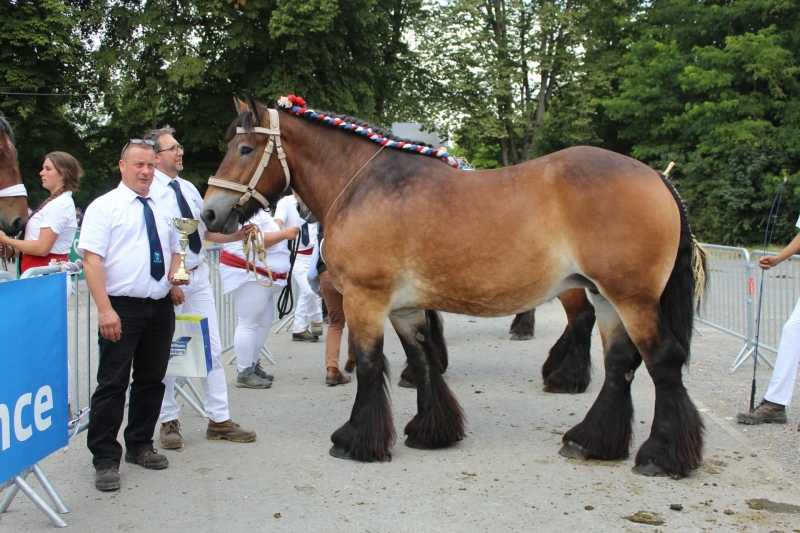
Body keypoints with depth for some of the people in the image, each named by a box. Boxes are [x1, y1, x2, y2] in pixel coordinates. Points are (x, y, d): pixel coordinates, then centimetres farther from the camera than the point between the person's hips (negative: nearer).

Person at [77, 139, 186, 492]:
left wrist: (174, 274, 3)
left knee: (152, 380, 13)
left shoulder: (162, 208, 14)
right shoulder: (104, 207, -5)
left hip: (161, 307, 6)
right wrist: (105, 309, -22)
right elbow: (91, 259, -13)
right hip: (122, 307, -6)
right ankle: (105, 460, 8)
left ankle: (140, 446, 29)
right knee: (113, 383, -1)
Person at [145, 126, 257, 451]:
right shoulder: (150, 192, -11)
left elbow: (208, 229, 17)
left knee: (212, 348, 7)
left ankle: (219, 420, 14)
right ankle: (169, 422, 17)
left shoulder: (188, 188, 12)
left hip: (199, 275, 7)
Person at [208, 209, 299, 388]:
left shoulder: (258, 211, 18)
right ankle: (244, 373, -2)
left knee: (264, 323, 14)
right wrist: (285, 233, -19)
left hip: (262, 277, 11)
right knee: (249, 324, -7)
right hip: (248, 274, -11)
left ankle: (253, 365, 24)